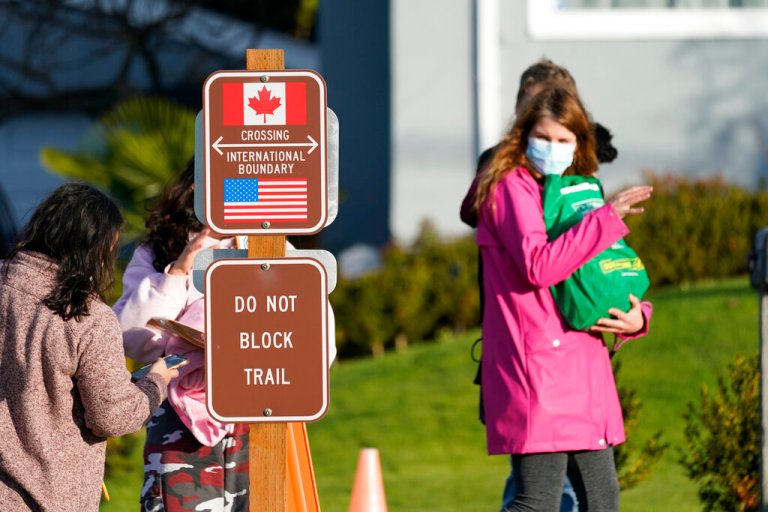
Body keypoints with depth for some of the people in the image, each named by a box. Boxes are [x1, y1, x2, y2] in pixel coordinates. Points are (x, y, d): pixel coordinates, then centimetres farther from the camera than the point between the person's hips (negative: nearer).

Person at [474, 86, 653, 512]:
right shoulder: (513, 188, -5)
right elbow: (538, 266, -21)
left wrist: (636, 317, -2)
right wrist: (607, 217, -21)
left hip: (581, 365, 9)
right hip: (537, 366, -9)